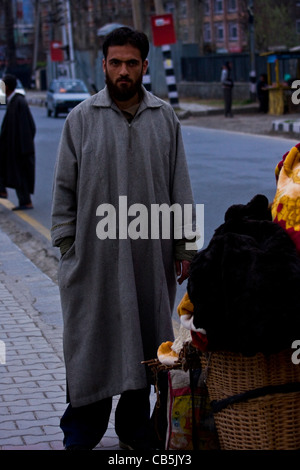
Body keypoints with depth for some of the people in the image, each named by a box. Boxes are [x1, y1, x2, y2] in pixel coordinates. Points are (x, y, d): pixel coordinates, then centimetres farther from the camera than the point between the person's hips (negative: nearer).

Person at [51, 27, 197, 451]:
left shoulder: (165, 118, 6)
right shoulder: (82, 118, 1)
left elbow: (179, 187, 9)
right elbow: (65, 186, 3)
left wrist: (183, 246, 6)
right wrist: (66, 244, -1)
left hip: (150, 256, 2)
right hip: (94, 253, -2)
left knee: (145, 345, 9)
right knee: (90, 344, 1)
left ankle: (136, 432, 22)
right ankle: (81, 436, 13)